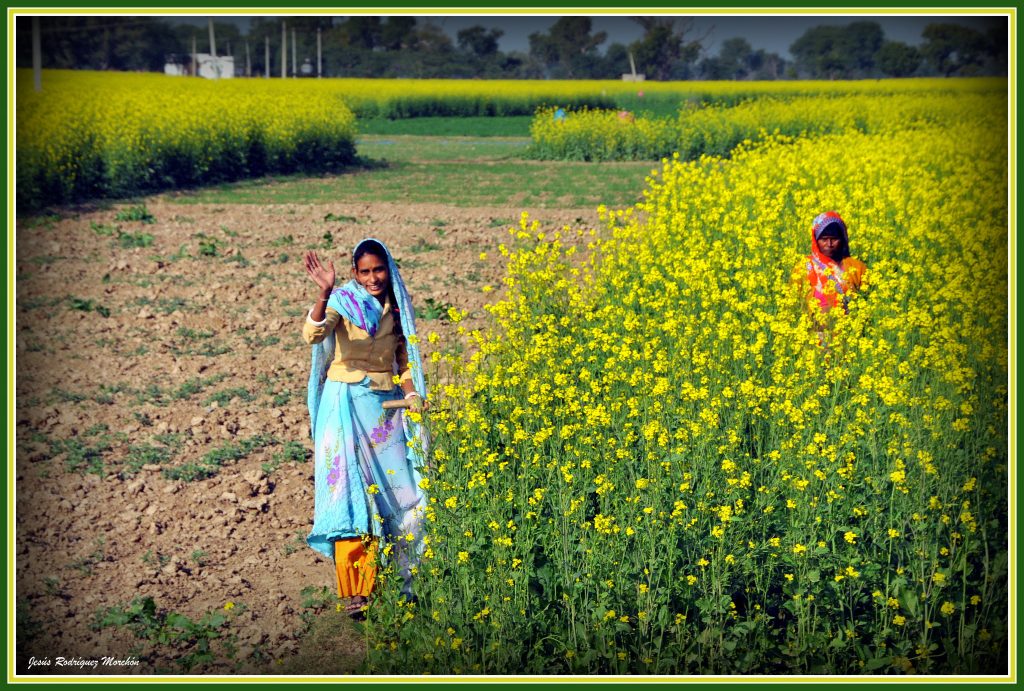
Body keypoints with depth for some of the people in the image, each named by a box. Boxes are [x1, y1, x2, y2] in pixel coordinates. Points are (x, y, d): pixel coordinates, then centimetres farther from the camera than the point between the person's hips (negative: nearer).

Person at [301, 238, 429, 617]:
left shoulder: (396, 308, 9)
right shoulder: (343, 302, -6)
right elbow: (313, 335, -25)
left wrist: (412, 394, 1)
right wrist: (324, 293, -39)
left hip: (386, 408, 5)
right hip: (348, 405, -5)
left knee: (394, 493, 4)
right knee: (350, 496, -7)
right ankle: (353, 594, -5)